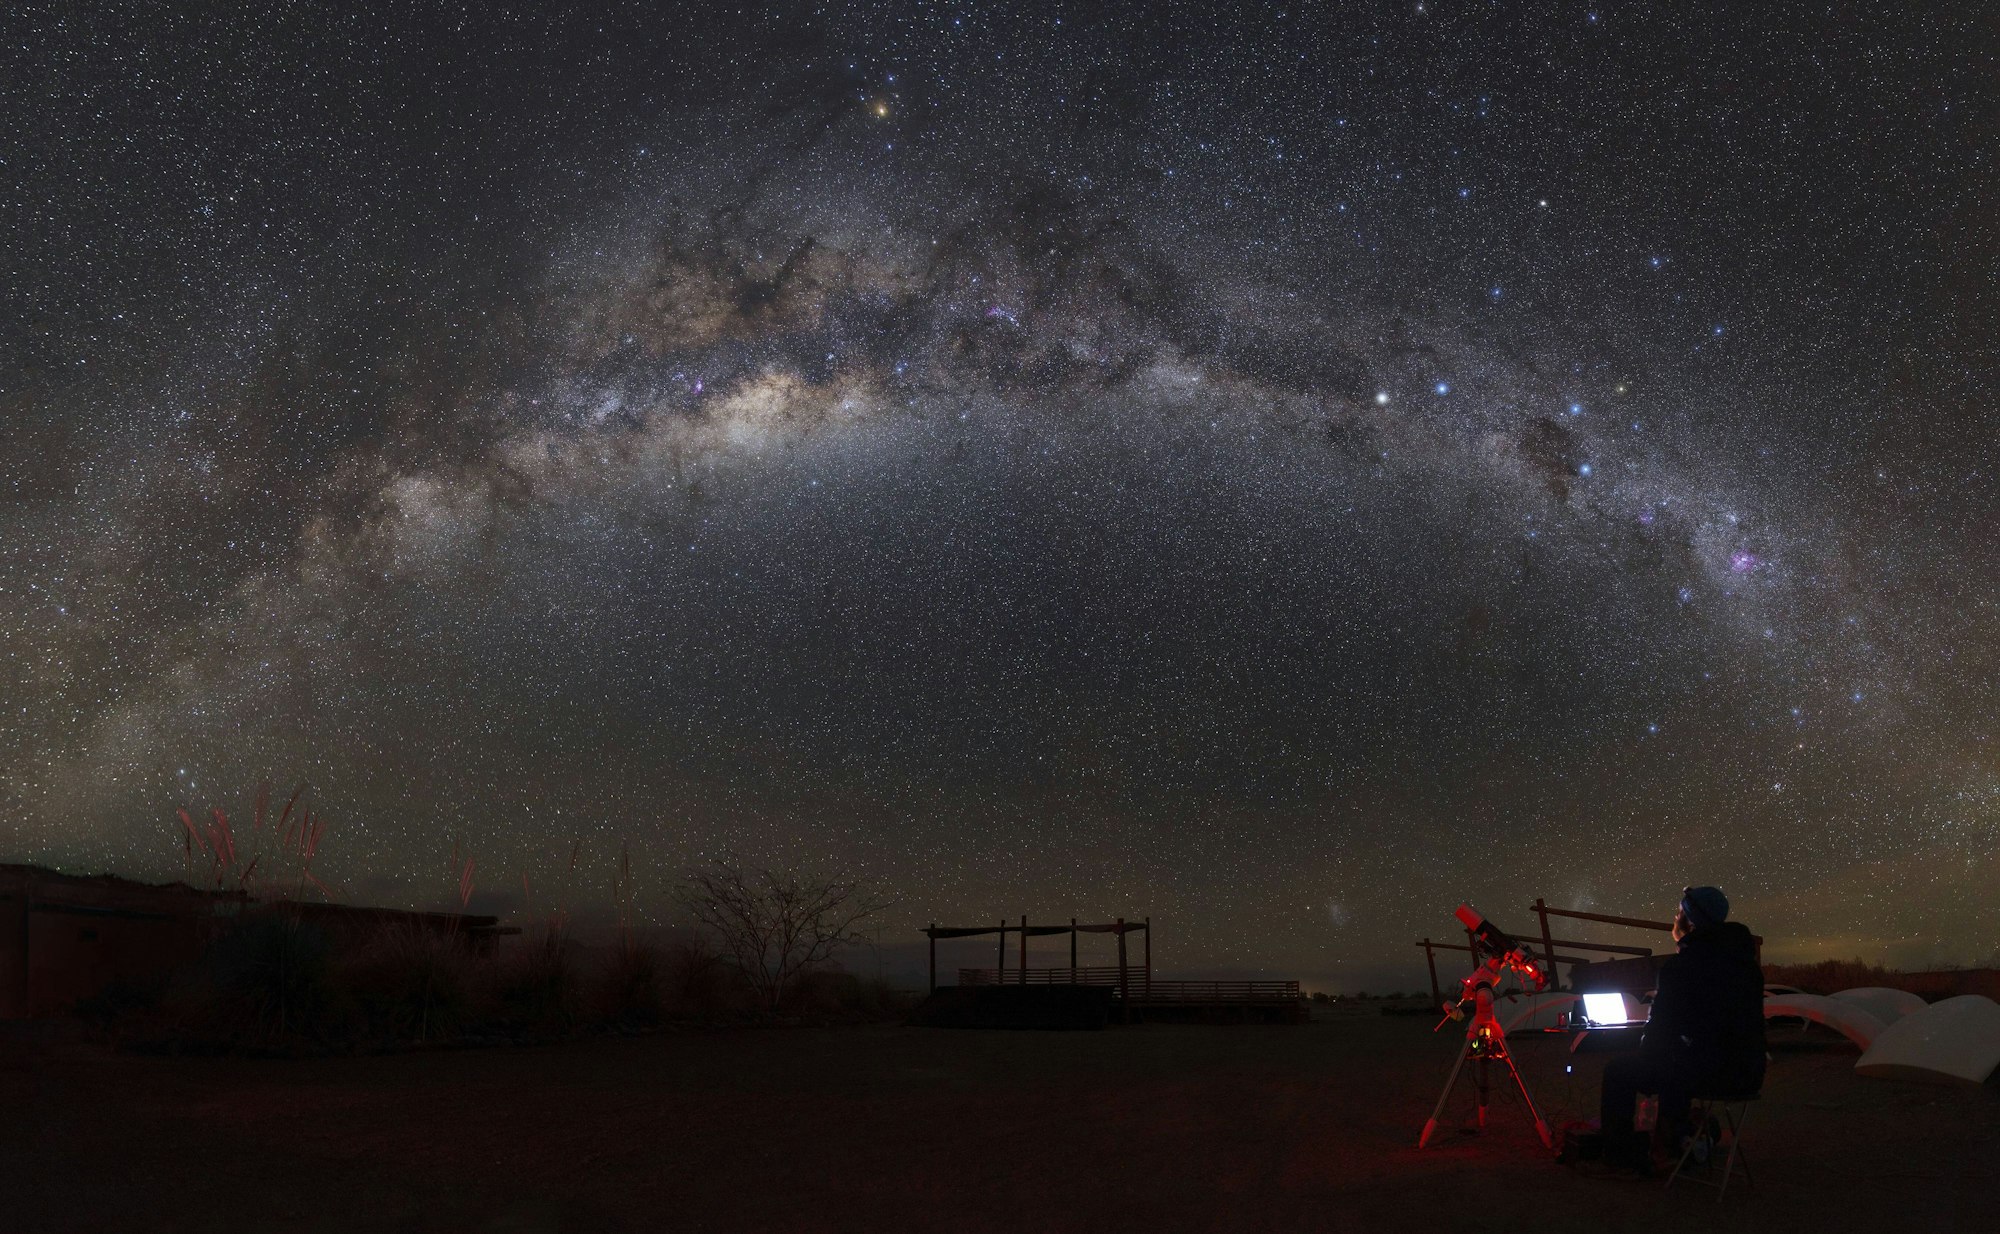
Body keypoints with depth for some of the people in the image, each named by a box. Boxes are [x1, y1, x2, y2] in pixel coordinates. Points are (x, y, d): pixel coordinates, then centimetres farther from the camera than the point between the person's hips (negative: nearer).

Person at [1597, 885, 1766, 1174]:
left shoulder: (1681, 964, -13)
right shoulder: (1743, 958, 10)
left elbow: (1661, 1025, -8)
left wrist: (1645, 1052, 12)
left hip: (1708, 1071, -8)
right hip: (1748, 1072, 8)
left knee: (1619, 1070, 10)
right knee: (1673, 1061, 34)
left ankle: (1617, 1152, 17)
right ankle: (1671, 1143, 41)